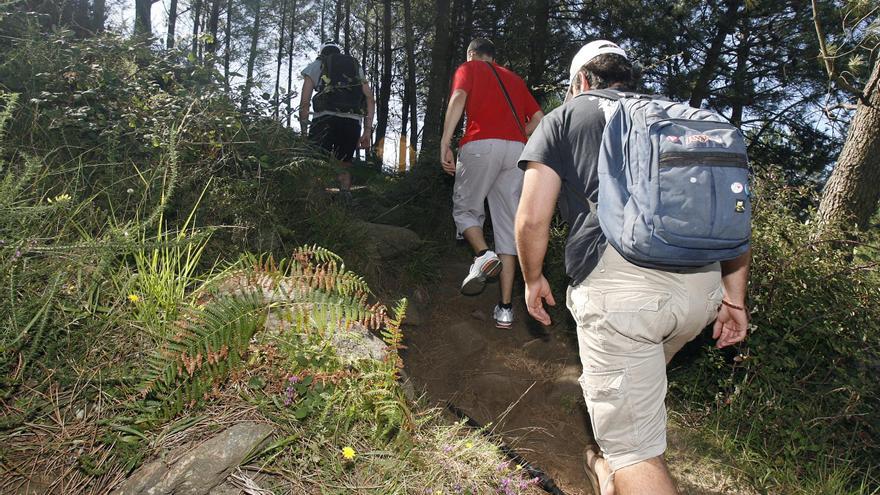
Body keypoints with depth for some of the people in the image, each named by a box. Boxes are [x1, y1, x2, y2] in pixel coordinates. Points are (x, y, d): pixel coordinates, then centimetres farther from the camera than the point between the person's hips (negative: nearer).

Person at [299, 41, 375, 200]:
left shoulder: (315, 65, 22)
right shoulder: (357, 67, 29)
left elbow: (304, 102, 10)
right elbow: (370, 99, 14)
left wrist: (304, 131, 11)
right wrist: (368, 131, 10)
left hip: (325, 118, -3)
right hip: (353, 122, 3)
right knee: (344, 166, 16)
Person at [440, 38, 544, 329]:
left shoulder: (468, 68, 17)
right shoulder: (513, 78, 30)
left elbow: (458, 99, -4)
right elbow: (539, 119, 23)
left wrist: (445, 144, -11)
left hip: (480, 144, -4)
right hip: (517, 150, 4)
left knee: (465, 209, 14)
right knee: (508, 225, 4)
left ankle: (483, 254, -17)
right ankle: (506, 307, 1)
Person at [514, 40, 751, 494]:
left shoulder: (563, 118, 14)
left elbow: (532, 217, 3)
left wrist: (533, 279, 19)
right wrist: (734, 295, 24)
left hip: (618, 285, -6)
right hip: (702, 286, 6)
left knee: (634, 449, 4)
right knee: (639, 379, 32)